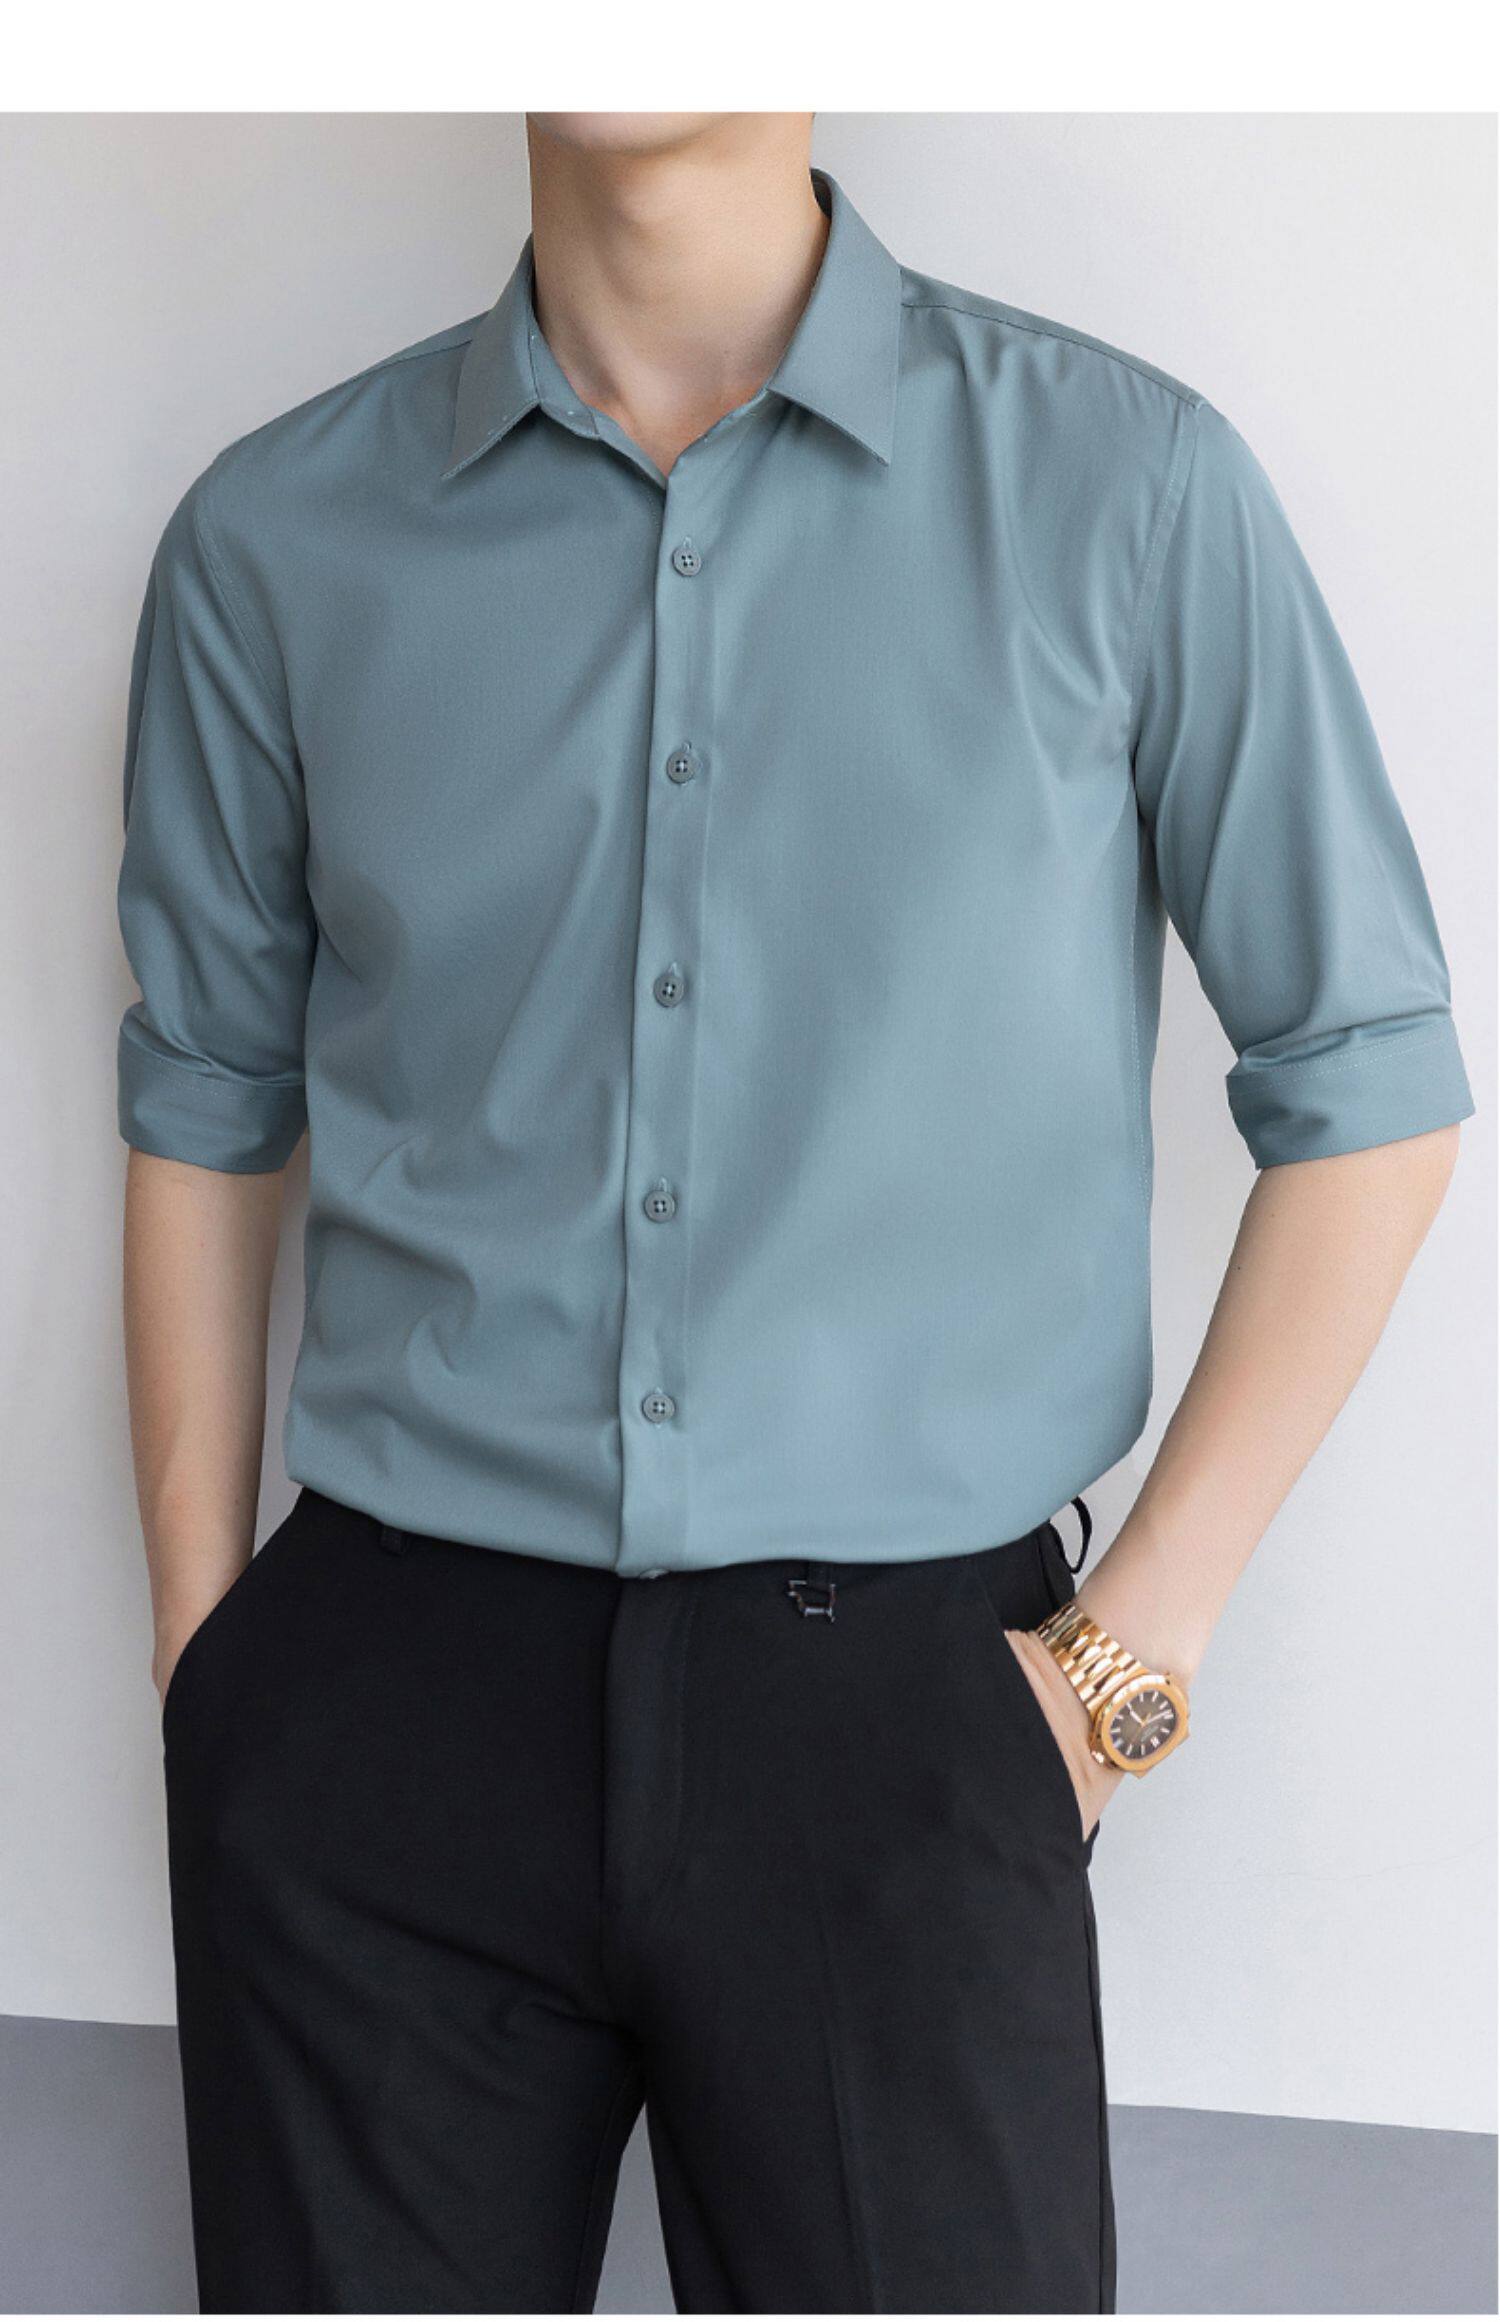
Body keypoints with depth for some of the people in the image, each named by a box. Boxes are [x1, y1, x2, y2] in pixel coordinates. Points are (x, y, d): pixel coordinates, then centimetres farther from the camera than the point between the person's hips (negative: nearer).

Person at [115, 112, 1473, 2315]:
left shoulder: (1124, 487, -3)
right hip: (382, 1696, 2)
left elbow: (1368, 1080, 1)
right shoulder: (276, 542, 3)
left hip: (896, 1704, -1)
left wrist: (1131, 1648, -2)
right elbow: (205, 1111, 11)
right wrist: (204, 1658, 8)